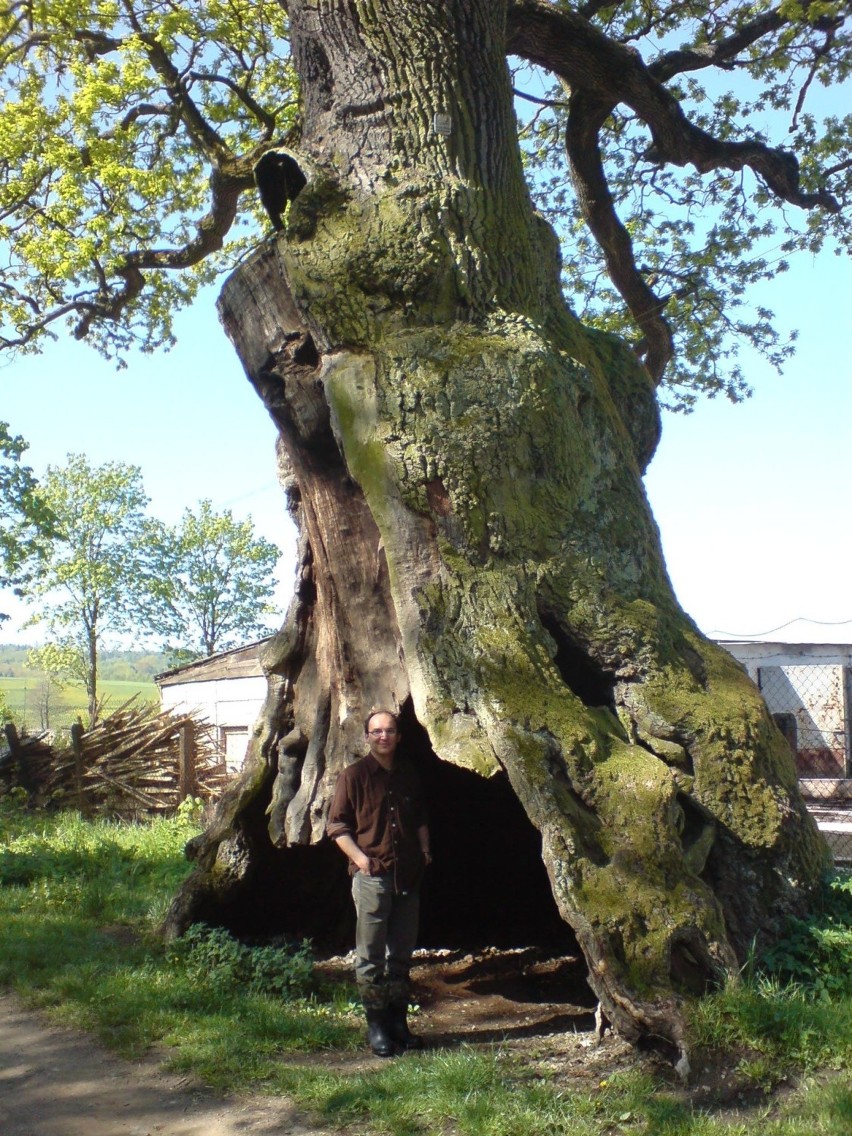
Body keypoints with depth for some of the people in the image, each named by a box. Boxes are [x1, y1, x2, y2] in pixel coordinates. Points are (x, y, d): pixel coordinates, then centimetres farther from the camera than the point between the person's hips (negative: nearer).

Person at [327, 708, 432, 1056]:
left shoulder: (409, 774, 12)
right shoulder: (354, 776, -3)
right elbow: (336, 825, -3)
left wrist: (425, 848, 9)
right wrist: (359, 857, -15)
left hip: (408, 875, 5)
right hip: (371, 875, -5)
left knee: (401, 953, 11)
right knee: (371, 955, -1)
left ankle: (398, 1020, 21)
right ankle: (376, 1026, 8)